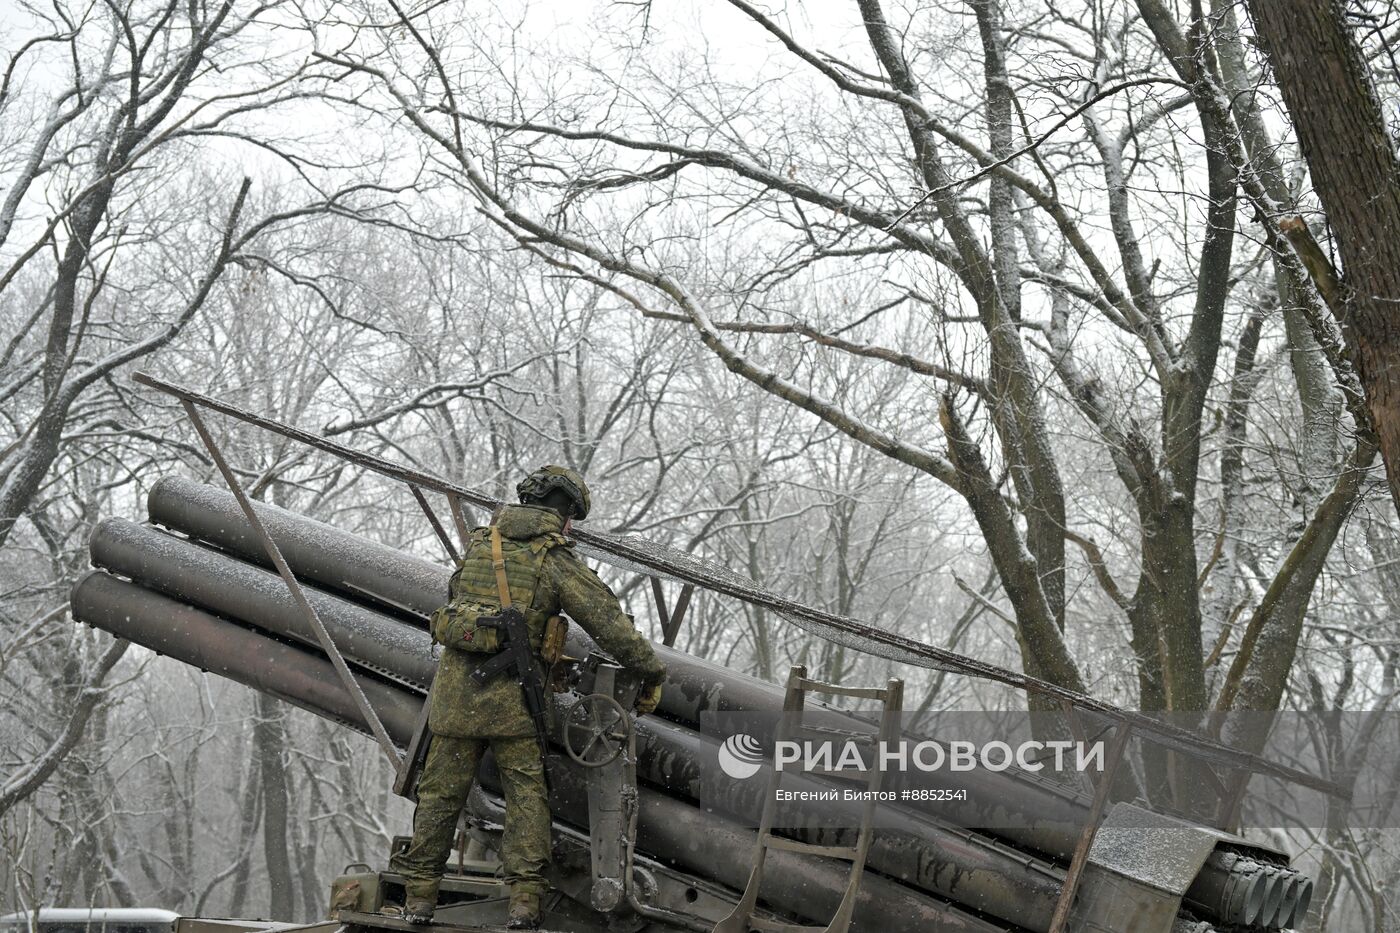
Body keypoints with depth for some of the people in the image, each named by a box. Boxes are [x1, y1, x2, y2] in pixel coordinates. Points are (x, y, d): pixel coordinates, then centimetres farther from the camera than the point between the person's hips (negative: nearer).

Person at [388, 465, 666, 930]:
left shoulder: (477, 544, 12)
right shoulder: (556, 561, -3)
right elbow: (609, 622, -5)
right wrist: (651, 672, 5)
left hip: (455, 688, 4)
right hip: (511, 698, -4)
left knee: (441, 790, 11)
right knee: (526, 794, 6)